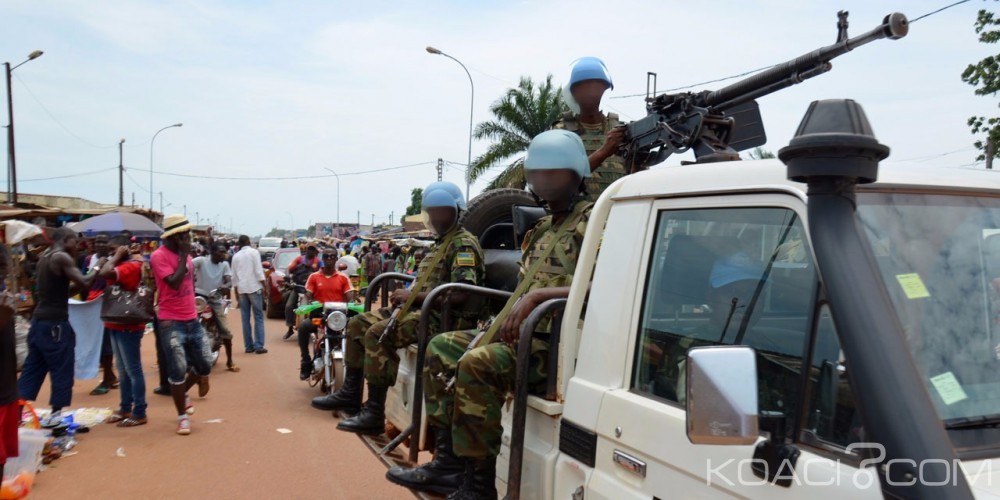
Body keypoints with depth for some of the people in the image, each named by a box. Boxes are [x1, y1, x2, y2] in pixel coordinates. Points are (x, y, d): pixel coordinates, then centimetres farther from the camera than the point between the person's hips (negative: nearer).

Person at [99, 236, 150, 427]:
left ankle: (139, 413, 2)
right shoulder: (120, 266, 14)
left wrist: (117, 256, -20)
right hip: (116, 324, 10)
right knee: (123, 370, 16)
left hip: (128, 325, -10)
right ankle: (125, 408, 26)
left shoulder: (132, 265, -17)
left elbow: (105, 273, -30)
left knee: (133, 369, -4)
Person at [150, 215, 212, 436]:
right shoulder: (159, 256, -13)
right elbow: (174, 283, -23)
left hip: (193, 319, 7)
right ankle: (182, 416, 13)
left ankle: (183, 393, 38)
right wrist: (183, 256, -18)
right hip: (172, 323, -7)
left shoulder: (185, 254, 10)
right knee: (178, 371, -2)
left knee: (204, 366, 9)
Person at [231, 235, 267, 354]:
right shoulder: (254, 252, 0)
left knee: (245, 319, 7)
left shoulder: (236, 256, 14)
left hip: (241, 289, 4)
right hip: (254, 287, -4)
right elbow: (258, 270, -8)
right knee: (258, 317, -3)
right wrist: (263, 286, -5)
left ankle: (248, 346, 7)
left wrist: (236, 291, 20)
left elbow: (234, 276, 15)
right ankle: (259, 346, -8)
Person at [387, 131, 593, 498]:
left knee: (478, 364, -29)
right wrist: (509, 316, 9)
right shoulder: (542, 228, 18)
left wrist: (537, 296, -28)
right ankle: (450, 461, 6)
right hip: (522, 332, 10)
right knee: (442, 348, 5)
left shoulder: (591, 222, -9)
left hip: (560, 341, -9)